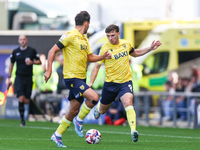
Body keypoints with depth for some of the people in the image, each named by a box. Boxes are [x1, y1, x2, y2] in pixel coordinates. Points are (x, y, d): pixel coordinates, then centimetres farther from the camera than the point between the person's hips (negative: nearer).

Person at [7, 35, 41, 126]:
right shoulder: (15, 52, 5)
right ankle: (22, 119, -4)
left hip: (28, 78, 0)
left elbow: (39, 62, 7)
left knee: (26, 101, 2)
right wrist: (9, 77, 12)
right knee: (21, 99, -14)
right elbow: (11, 64, 15)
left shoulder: (32, 51, 1)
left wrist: (32, 62, -14)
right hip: (19, 78, 0)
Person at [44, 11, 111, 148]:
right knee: (94, 97, -22)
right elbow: (52, 51, -11)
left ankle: (57, 135, 21)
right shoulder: (70, 36, -11)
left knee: (74, 110, 10)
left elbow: (90, 57, 22)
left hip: (81, 79, 9)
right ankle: (79, 120, -2)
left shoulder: (84, 39, 15)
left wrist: (103, 57, 5)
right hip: (72, 77, -9)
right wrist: (49, 70, -18)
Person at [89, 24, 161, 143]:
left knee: (128, 103, -27)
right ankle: (98, 106, 54)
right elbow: (97, 66, -8)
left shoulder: (126, 44, 1)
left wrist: (150, 48, 14)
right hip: (110, 83, -1)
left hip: (125, 81, 1)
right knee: (102, 111, 15)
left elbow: (135, 53, 23)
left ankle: (133, 131, -36)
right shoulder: (105, 48, -11)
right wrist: (91, 83, -18)